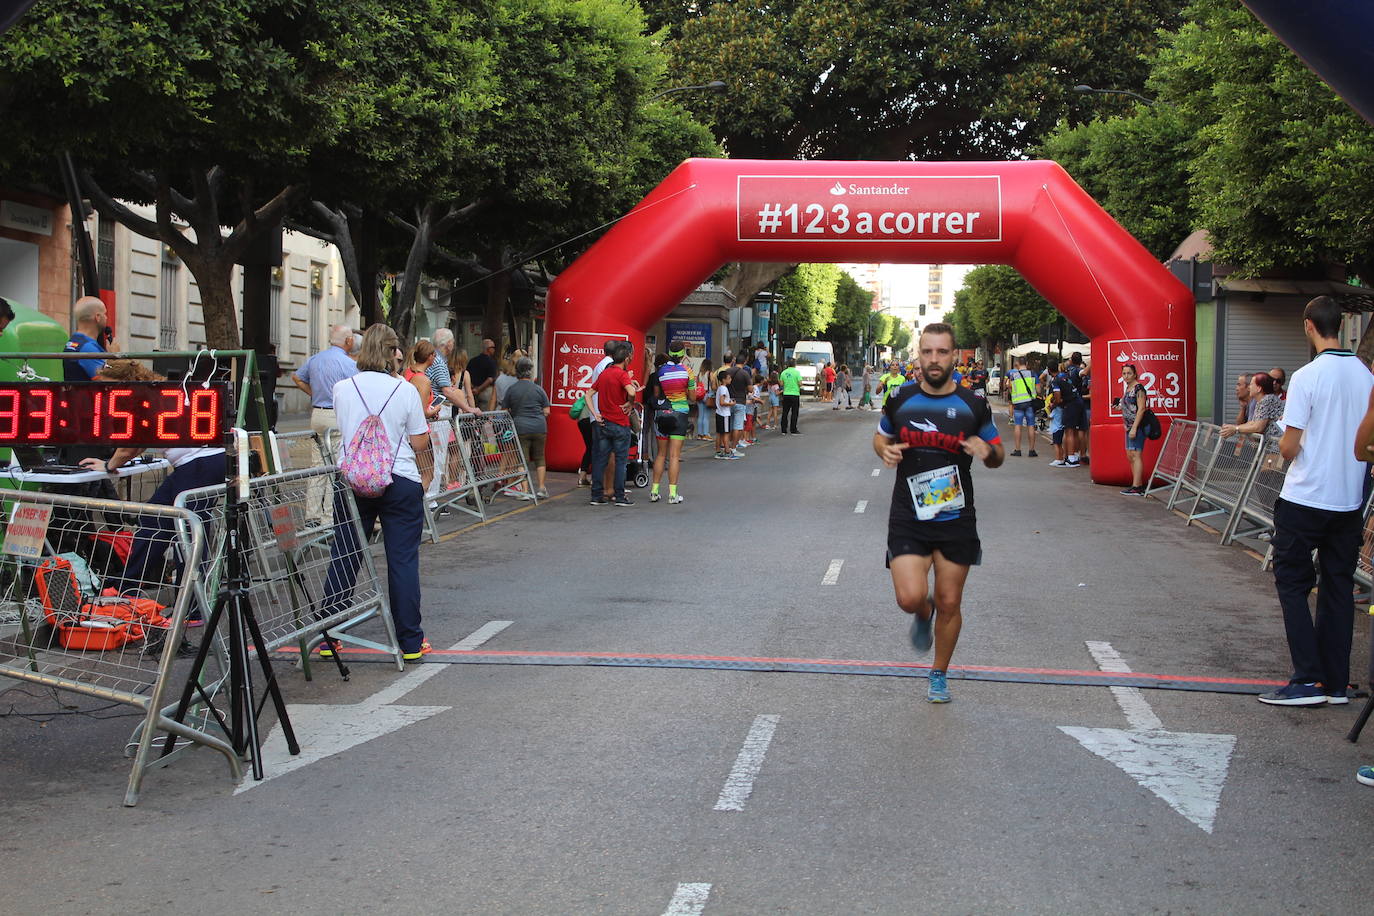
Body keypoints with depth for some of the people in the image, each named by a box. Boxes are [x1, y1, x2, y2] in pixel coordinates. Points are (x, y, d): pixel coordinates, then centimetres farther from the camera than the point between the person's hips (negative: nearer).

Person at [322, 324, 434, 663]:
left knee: (343, 559, 10)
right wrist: (426, 474, 11)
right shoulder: (405, 390, -7)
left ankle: (328, 637, 14)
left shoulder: (342, 388, 1)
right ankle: (411, 642, 8)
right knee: (403, 560, 3)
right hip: (400, 482, -2)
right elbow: (420, 443, -5)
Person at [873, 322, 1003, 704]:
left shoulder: (973, 404, -2)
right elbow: (880, 436, 17)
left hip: (956, 519, 1)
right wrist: (885, 450, -7)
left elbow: (997, 454, 9)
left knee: (950, 604, 7)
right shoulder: (900, 399, 0)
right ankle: (923, 614, 24)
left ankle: (939, 675, 29)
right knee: (910, 597, -15)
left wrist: (987, 451, -16)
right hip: (908, 518, 0)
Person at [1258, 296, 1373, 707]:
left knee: (1292, 582, 4)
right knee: (1339, 587, 11)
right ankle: (1336, 682, 14)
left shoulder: (1307, 377, -15)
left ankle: (1307, 679, -2)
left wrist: (1283, 446, 7)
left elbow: (1289, 447, -14)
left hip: (1304, 500, -5)